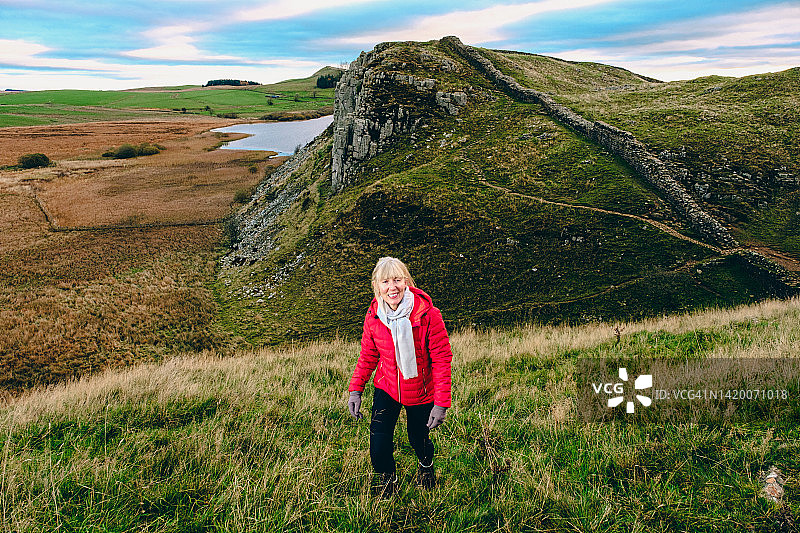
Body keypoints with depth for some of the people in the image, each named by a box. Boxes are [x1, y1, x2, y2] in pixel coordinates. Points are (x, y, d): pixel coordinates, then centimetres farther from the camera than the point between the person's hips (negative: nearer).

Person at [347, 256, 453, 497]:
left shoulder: (428, 315, -23)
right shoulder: (373, 316, -12)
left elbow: (442, 359, -16)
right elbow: (368, 355, 3)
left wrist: (441, 403, -17)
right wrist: (355, 389, -3)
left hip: (420, 392, -2)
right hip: (386, 388, 2)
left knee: (418, 439, 16)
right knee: (379, 448, -6)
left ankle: (426, 465, 56)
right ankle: (387, 484, 29)